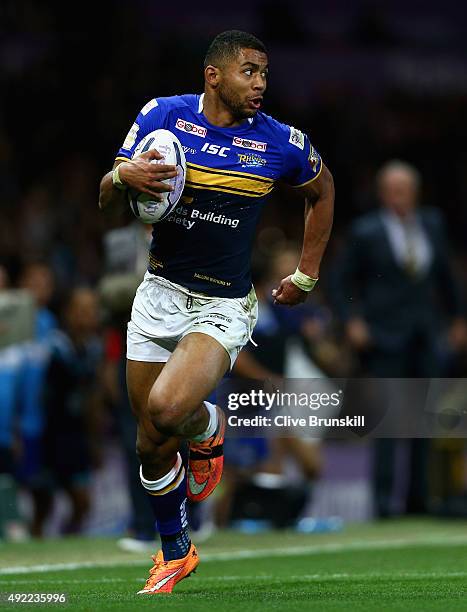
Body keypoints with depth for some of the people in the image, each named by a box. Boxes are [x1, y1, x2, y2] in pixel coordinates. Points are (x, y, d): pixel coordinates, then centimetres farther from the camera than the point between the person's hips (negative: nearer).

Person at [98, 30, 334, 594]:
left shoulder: (282, 144, -7)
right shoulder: (162, 115, -4)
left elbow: (322, 192, 15)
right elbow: (107, 202, 2)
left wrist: (306, 276, 13)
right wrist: (124, 177, -21)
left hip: (224, 308, -2)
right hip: (159, 294, 2)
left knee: (168, 410, -27)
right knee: (151, 447, 5)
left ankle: (210, 430, 8)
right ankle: (175, 553, 29)